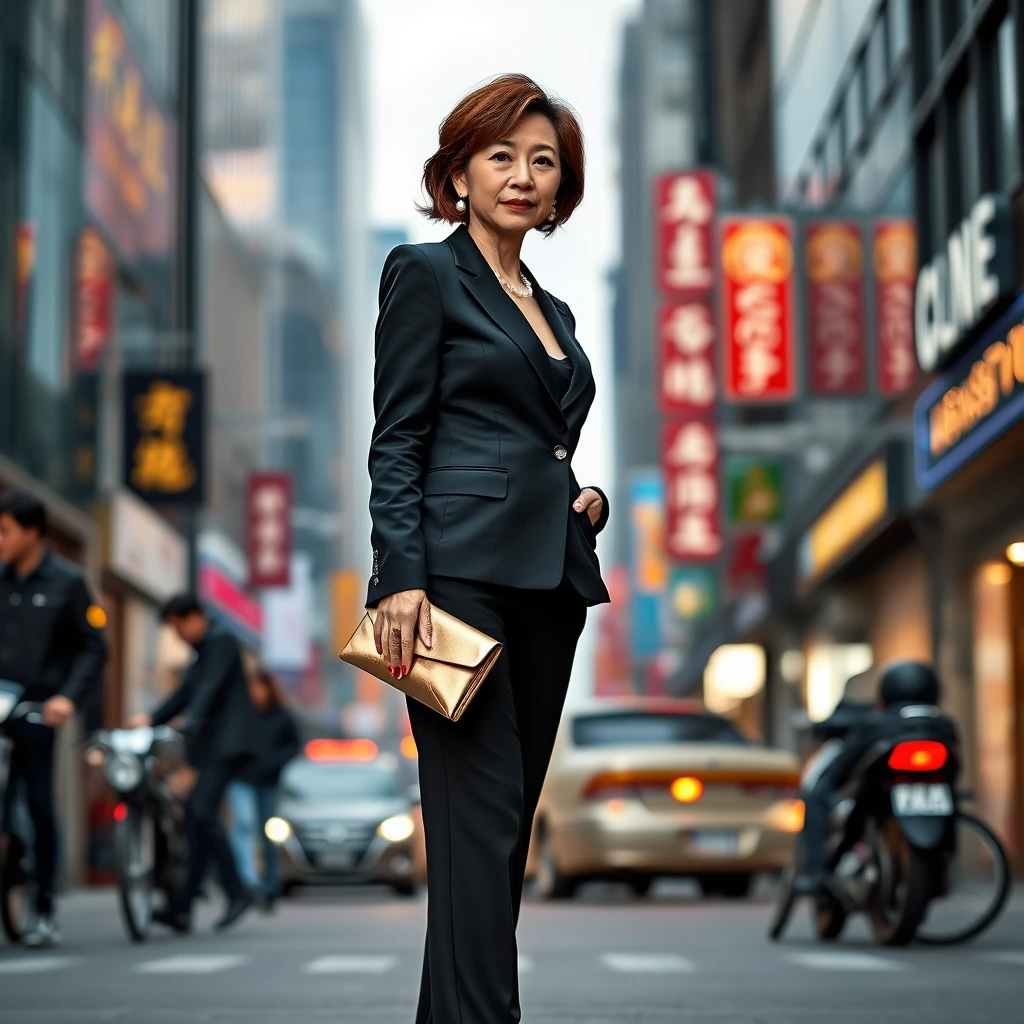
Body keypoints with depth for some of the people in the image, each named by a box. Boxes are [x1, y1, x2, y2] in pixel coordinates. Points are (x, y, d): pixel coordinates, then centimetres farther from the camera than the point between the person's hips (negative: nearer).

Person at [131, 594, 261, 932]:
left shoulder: (220, 640, -4)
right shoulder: (203, 651, 25)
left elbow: (211, 687, -19)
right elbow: (187, 692, 21)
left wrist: (191, 722, -34)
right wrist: (151, 719, 7)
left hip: (229, 741, -10)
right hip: (211, 746, 10)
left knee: (203, 811, -19)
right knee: (197, 815, 4)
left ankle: (237, 892, -13)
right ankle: (182, 907, 2)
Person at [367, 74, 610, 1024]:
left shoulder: (554, 312, 22)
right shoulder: (425, 273, 2)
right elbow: (396, 442, -6)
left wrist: (588, 498, 6)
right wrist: (399, 578, -17)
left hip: (548, 583, 8)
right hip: (462, 572, -8)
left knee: (510, 818, 6)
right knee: (482, 812, -13)